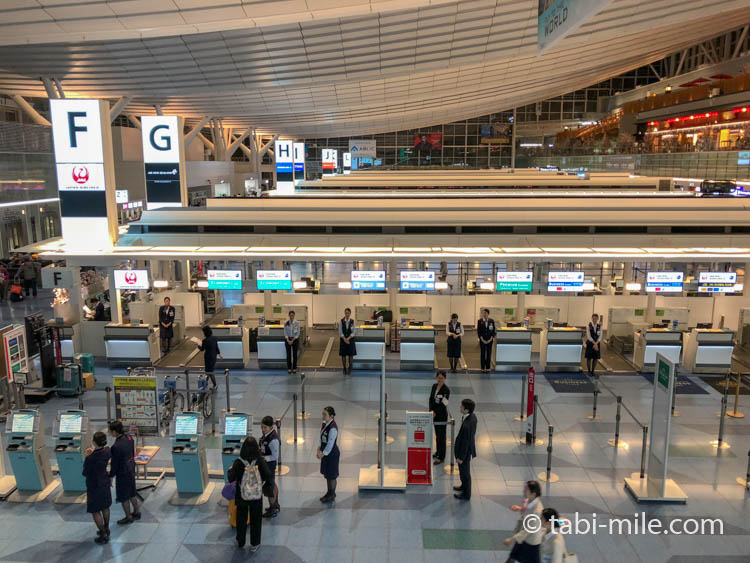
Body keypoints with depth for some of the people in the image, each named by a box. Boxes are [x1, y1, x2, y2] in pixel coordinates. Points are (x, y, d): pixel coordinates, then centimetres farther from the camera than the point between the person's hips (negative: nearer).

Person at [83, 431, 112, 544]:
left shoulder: (90, 458, -31)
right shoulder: (107, 451, -12)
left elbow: (85, 473, -16)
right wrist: (93, 453, 5)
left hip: (94, 486, -6)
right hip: (105, 483, 6)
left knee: (95, 511, 10)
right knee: (105, 507, 23)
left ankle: (104, 535, 18)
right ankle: (106, 529, 40)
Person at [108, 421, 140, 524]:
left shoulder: (116, 447, -31)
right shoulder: (129, 437, -9)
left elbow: (114, 464, -20)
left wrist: (111, 476, -5)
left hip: (123, 474, -7)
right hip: (131, 470, 7)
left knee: (123, 496, 14)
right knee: (132, 493, 25)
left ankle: (128, 517, 31)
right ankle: (136, 512, 41)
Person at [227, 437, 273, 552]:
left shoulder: (238, 462, -19)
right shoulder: (260, 461, -18)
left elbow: (231, 479, -15)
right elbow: (269, 477, -21)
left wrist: (230, 470, 4)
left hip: (241, 496, 0)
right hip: (257, 496, 0)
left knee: (241, 519, 22)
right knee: (256, 520, 18)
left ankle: (240, 542, 40)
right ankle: (254, 544, 30)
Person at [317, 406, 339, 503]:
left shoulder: (333, 428, -28)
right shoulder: (324, 423, -1)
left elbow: (330, 444, -24)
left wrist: (323, 454, -17)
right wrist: (319, 448, -1)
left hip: (332, 454, -9)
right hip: (326, 452, 9)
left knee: (331, 475, 8)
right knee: (326, 473, 21)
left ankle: (332, 495, 27)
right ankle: (329, 492, 39)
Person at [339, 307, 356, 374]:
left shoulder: (352, 321, -5)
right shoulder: (341, 321, -5)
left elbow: (353, 332, -5)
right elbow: (340, 332, -5)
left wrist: (348, 338, -16)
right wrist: (345, 339, -15)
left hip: (350, 339, 0)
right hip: (343, 339, 0)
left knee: (351, 354, 3)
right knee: (343, 355, 4)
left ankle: (350, 367, 20)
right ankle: (344, 368, 17)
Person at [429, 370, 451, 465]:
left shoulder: (446, 390, -19)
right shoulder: (434, 386, 2)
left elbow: (443, 404, -21)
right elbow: (431, 399, 5)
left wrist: (435, 413, -20)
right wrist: (431, 410, -7)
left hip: (442, 415, -7)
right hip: (435, 414, 7)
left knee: (441, 436, 0)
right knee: (437, 434, 20)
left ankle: (441, 457, 8)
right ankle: (438, 451, 36)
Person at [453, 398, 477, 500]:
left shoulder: (467, 425, -38)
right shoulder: (472, 416, -10)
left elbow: (465, 443, -28)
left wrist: (461, 457, -16)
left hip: (465, 451, -9)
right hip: (468, 447, 9)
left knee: (465, 472, 14)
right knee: (463, 470, 29)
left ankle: (466, 494, 35)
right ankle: (464, 486, 51)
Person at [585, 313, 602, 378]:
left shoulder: (599, 326, 1)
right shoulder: (588, 326, -6)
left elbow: (600, 336, -2)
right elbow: (589, 336, -12)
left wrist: (596, 344, -14)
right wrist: (594, 343, -19)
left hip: (597, 344, 3)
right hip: (590, 344, -3)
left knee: (596, 358, 6)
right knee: (589, 358, 0)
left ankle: (593, 371, 19)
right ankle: (589, 371, 14)